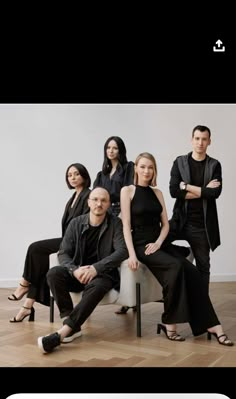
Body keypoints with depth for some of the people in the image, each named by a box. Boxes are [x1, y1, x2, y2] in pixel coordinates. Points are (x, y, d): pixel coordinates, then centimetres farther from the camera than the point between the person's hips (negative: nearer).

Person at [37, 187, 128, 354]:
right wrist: (75, 270, -23)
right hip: (78, 272, 3)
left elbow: (123, 251, -16)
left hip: (104, 273, -3)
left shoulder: (115, 223, -4)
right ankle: (72, 326, -26)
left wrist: (95, 268, -28)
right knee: (54, 273, -25)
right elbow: (63, 253, 0)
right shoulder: (76, 223, 3)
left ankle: (64, 331, -38)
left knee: (96, 286, -37)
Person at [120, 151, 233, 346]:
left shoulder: (157, 193, 15)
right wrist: (131, 254, -19)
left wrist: (158, 242, -9)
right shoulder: (127, 191, 0)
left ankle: (211, 324, -15)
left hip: (159, 242, 5)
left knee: (192, 271, -18)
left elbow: (165, 224, 11)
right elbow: (126, 225, -8)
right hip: (140, 244, -5)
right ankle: (169, 322, -18)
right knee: (176, 267, -30)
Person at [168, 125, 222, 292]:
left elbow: (215, 192, -13)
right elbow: (174, 191, -11)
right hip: (181, 221, 0)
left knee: (203, 266, 10)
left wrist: (187, 187, -11)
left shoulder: (214, 165, 3)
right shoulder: (180, 162, 2)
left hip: (202, 225, 0)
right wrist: (203, 191, -13)